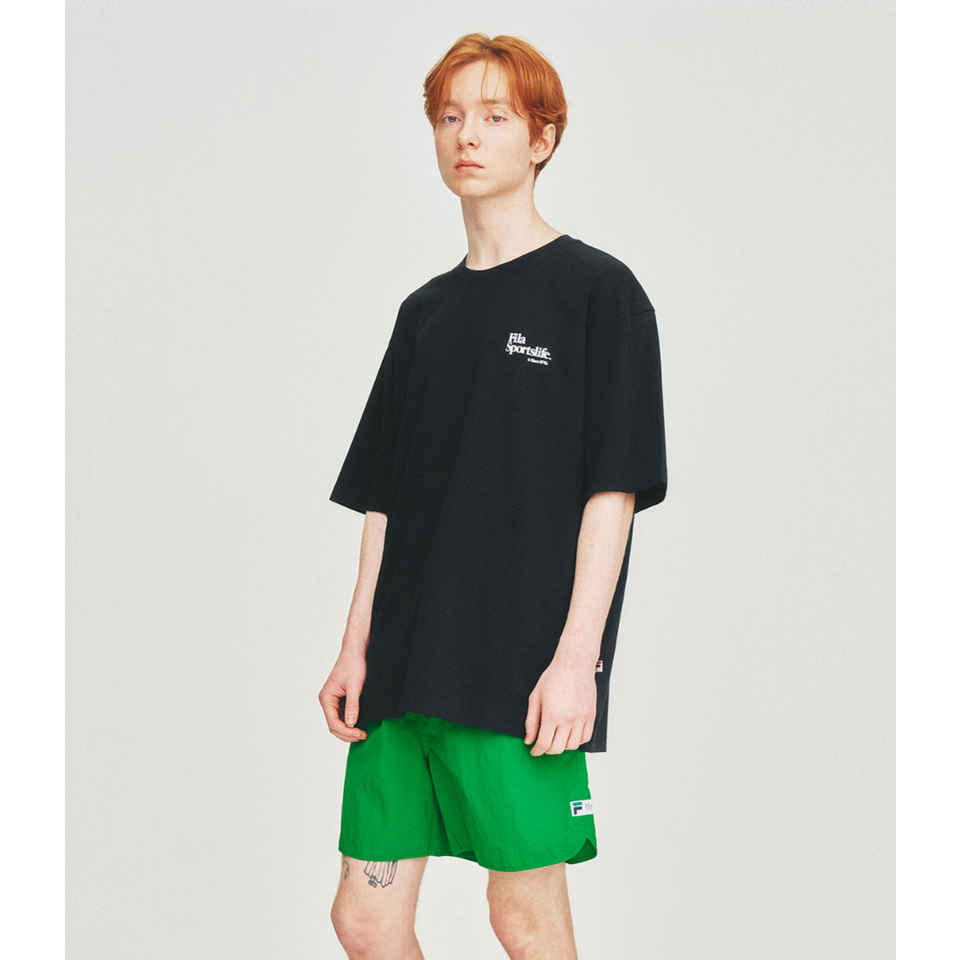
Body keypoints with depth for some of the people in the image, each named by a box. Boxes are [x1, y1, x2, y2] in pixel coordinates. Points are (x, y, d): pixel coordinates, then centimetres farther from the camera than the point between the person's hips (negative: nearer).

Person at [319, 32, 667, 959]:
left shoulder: (596, 289, 0)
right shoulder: (425, 311, 17)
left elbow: (613, 489, -6)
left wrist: (576, 656, -14)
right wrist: (356, 647, 10)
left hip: (521, 674, -6)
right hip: (405, 671, 6)